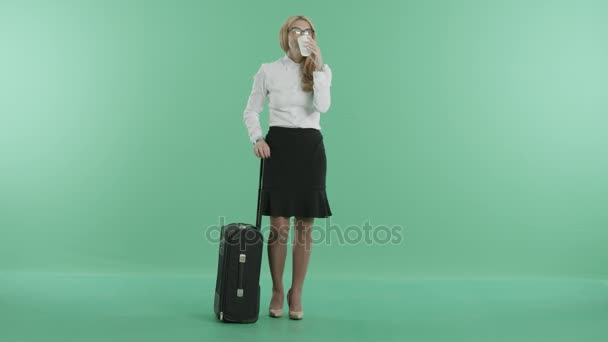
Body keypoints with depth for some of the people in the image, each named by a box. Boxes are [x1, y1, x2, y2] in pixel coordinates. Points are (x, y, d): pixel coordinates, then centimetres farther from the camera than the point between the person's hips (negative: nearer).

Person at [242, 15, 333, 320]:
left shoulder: (322, 70, 7)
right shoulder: (268, 71, 4)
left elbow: (323, 106, -11)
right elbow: (251, 111, 8)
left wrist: (317, 66, -14)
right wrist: (257, 139, -9)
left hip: (310, 147, 1)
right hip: (278, 145, -1)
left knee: (304, 226, 3)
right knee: (278, 225, -2)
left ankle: (296, 294, 15)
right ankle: (277, 291, 15)